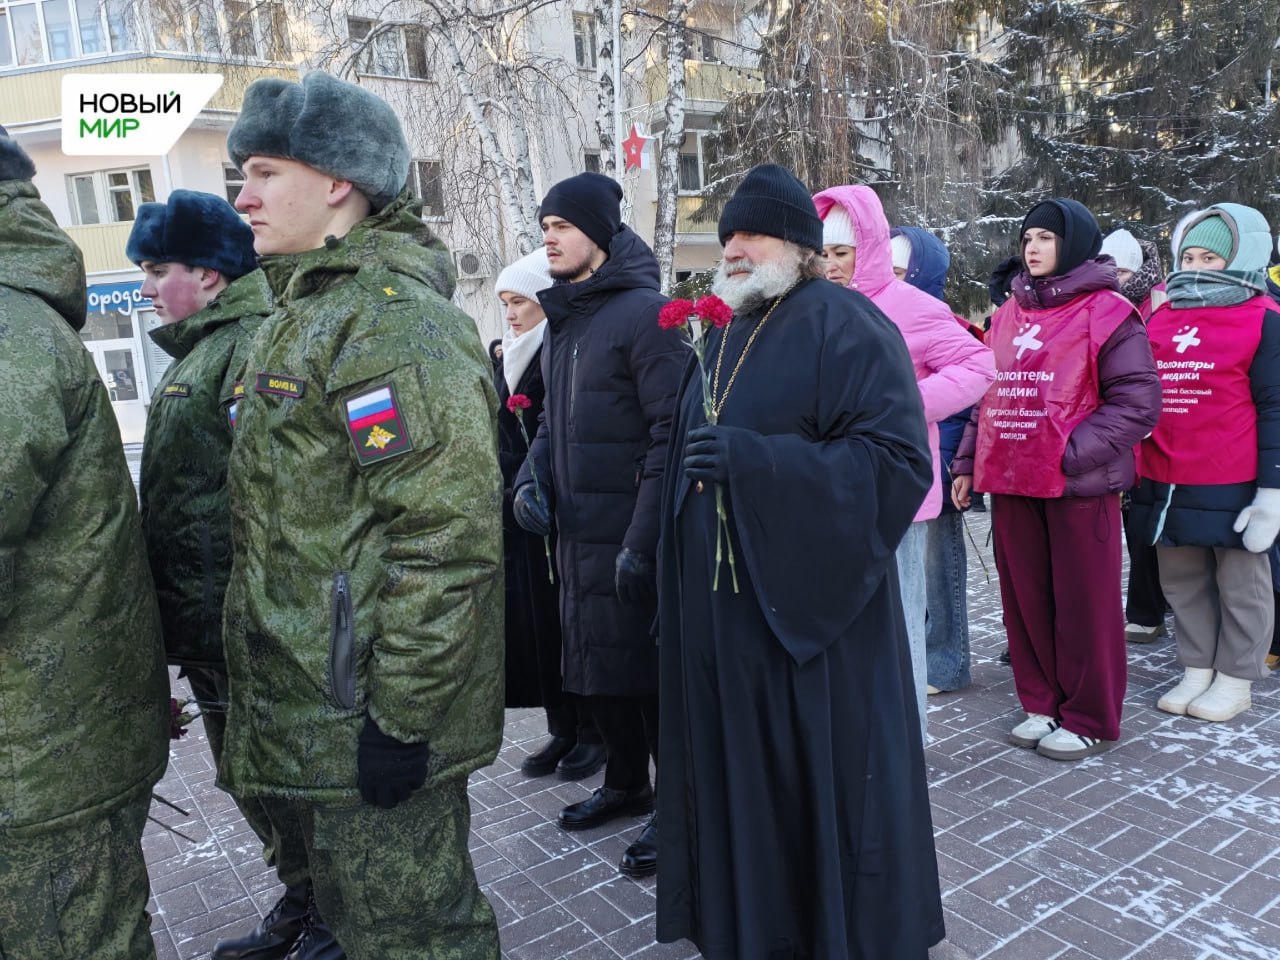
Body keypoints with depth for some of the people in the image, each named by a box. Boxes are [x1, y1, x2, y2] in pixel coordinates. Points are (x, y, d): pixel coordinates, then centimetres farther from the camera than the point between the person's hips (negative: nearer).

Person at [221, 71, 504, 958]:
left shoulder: (392, 319, -20)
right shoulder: (312, 310, 13)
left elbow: (444, 537, -26)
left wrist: (400, 716, -22)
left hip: (370, 711, -10)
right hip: (313, 701, 10)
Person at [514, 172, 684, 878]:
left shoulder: (645, 313, -13)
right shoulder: (561, 320, 15)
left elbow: (671, 431, -19)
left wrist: (642, 539, -22)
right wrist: (528, 479, 4)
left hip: (633, 540, -8)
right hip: (576, 533, 8)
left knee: (645, 668, 2)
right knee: (594, 663, 17)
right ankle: (626, 783, 37)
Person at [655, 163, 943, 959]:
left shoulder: (844, 324, -10)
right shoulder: (729, 334, 15)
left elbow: (898, 459, -19)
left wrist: (756, 460, -27)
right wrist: (648, 544, 16)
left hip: (808, 599, -7)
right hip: (724, 604, 8)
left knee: (823, 773, 4)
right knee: (742, 768, 15)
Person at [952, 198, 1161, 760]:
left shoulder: (1106, 312, -4)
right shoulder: (1009, 314, 15)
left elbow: (1138, 400, -10)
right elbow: (987, 395, 18)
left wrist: (1073, 454, -18)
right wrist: (969, 462, 11)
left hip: (1079, 485, -5)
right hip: (1012, 482, 6)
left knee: (1084, 604, 4)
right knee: (1025, 601, 11)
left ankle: (1089, 719, 18)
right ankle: (1041, 705, 26)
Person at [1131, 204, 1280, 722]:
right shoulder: (1160, 318, 11)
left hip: (1233, 484, -5)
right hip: (1164, 482, 5)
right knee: (1182, 582, 13)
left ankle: (1235, 680, 21)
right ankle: (1197, 671, 27)